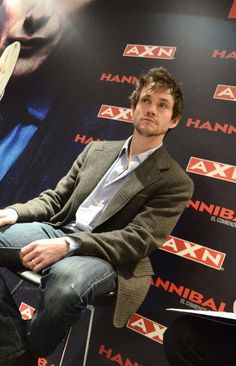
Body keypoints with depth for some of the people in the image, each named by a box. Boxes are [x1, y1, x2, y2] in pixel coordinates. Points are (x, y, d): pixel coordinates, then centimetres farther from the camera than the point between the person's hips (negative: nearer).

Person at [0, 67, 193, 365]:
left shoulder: (176, 182, -1)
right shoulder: (96, 150, 16)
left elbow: (138, 240, -12)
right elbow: (55, 197, 18)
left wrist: (68, 245, -25)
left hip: (106, 257, -5)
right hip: (58, 232, 5)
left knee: (64, 278, -37)